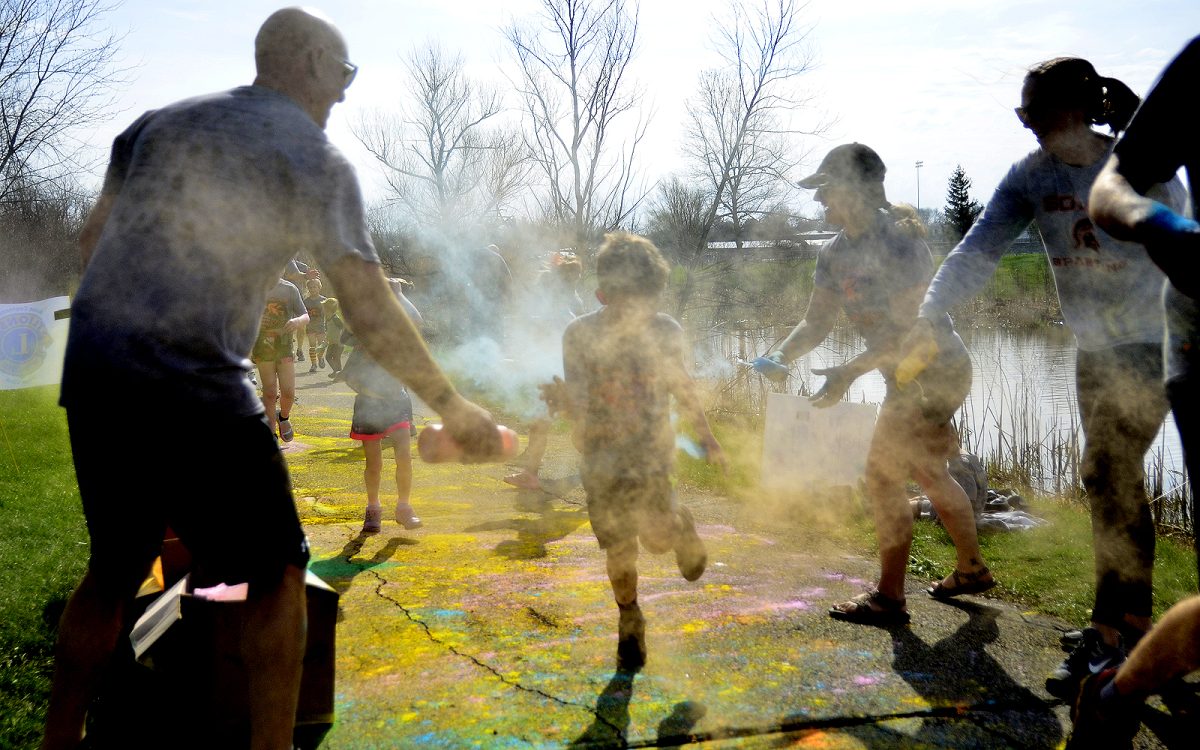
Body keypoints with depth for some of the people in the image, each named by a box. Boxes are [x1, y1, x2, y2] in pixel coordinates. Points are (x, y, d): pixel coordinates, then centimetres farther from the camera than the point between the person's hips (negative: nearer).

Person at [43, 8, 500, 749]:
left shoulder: (162, 120, 15)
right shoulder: (321, 160, -2)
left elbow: (92, 236, 18)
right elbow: (372, 315, -7)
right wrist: (455, 409, 0)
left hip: (90, 369, 7)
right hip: (195, 388, -7)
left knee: (114, 568, 21)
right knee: (278, 572, 6)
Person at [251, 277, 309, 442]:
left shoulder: (290, 289, 1)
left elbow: (306, 317, -2)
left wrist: (298, 321, -25)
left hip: (285, 347, 0)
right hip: (263, 348, 0)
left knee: (288, 392, -5)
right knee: (270, 393, -1)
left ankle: (284, 417, 26)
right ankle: (271, 434, 9)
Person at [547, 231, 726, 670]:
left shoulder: (665, 331, -7)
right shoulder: (580, 335, -12)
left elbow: (682, 386, 10)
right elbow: (578, 406, -12)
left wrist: (706, 438, 14)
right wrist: (562, 400, -35)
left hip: (652, 449, 0)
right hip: (602, 456, 0)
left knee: (657, 534, -16)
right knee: (619, 550, 4)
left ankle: (682, 527, 21)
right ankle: (629, 621, 30)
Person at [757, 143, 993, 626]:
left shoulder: (899, 240, -22)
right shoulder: (835, 255, 4)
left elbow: (907, 328, -27)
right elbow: (816, 322, 4)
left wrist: (849, 373, -33)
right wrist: (781, 356, -14)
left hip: (936, 371, -9)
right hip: (908, 374, 9)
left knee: (882, 473, -9)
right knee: (926, 473, 20)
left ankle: (889, 599, 2)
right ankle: (972, 569, 38)